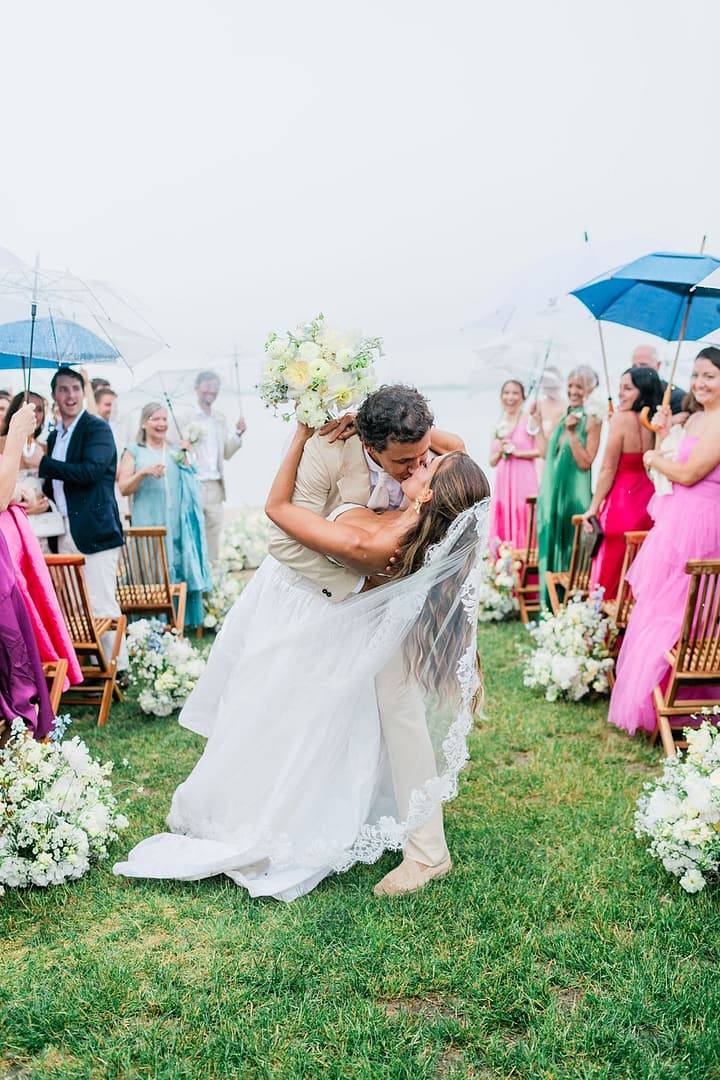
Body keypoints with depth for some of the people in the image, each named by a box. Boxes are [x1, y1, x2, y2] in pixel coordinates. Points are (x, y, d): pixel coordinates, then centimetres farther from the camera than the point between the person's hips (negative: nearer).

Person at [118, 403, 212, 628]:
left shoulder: (176, 451, 17)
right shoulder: (134, 452, 7)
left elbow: (190, 485, 18)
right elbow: (123, 489, 1)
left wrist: (185, 461, 3)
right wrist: (144, 472, -15)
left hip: (178, 527, 3)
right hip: (148, 526, -3)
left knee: (179, 570, 0)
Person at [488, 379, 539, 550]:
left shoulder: (528, 421, -2)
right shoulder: (499, 427, 15)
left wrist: (516, 452, -10)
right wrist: (500, 451, -2)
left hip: (523, 480, -5)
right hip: (503, 482, 5)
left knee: (522, 524, -8)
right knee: (502, 525, 2)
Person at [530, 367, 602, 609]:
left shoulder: (591, 421, -9)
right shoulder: (562, 416, 13)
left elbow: (585, 463, -15)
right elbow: (546, 453, 14)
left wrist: (572, 432, -21)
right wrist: (538, 421, 15)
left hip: (574, 495, -7)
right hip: (551, 492, 7)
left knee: (570, 552, -2)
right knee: (550, 547, 11)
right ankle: (550, 607, 21)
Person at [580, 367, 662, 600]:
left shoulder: (621, 418, -13)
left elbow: (608, 470, -10)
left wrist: (593, 507, -5)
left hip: (622, 503, -6)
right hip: (648, 502, 6)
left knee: (610, 572, 3)